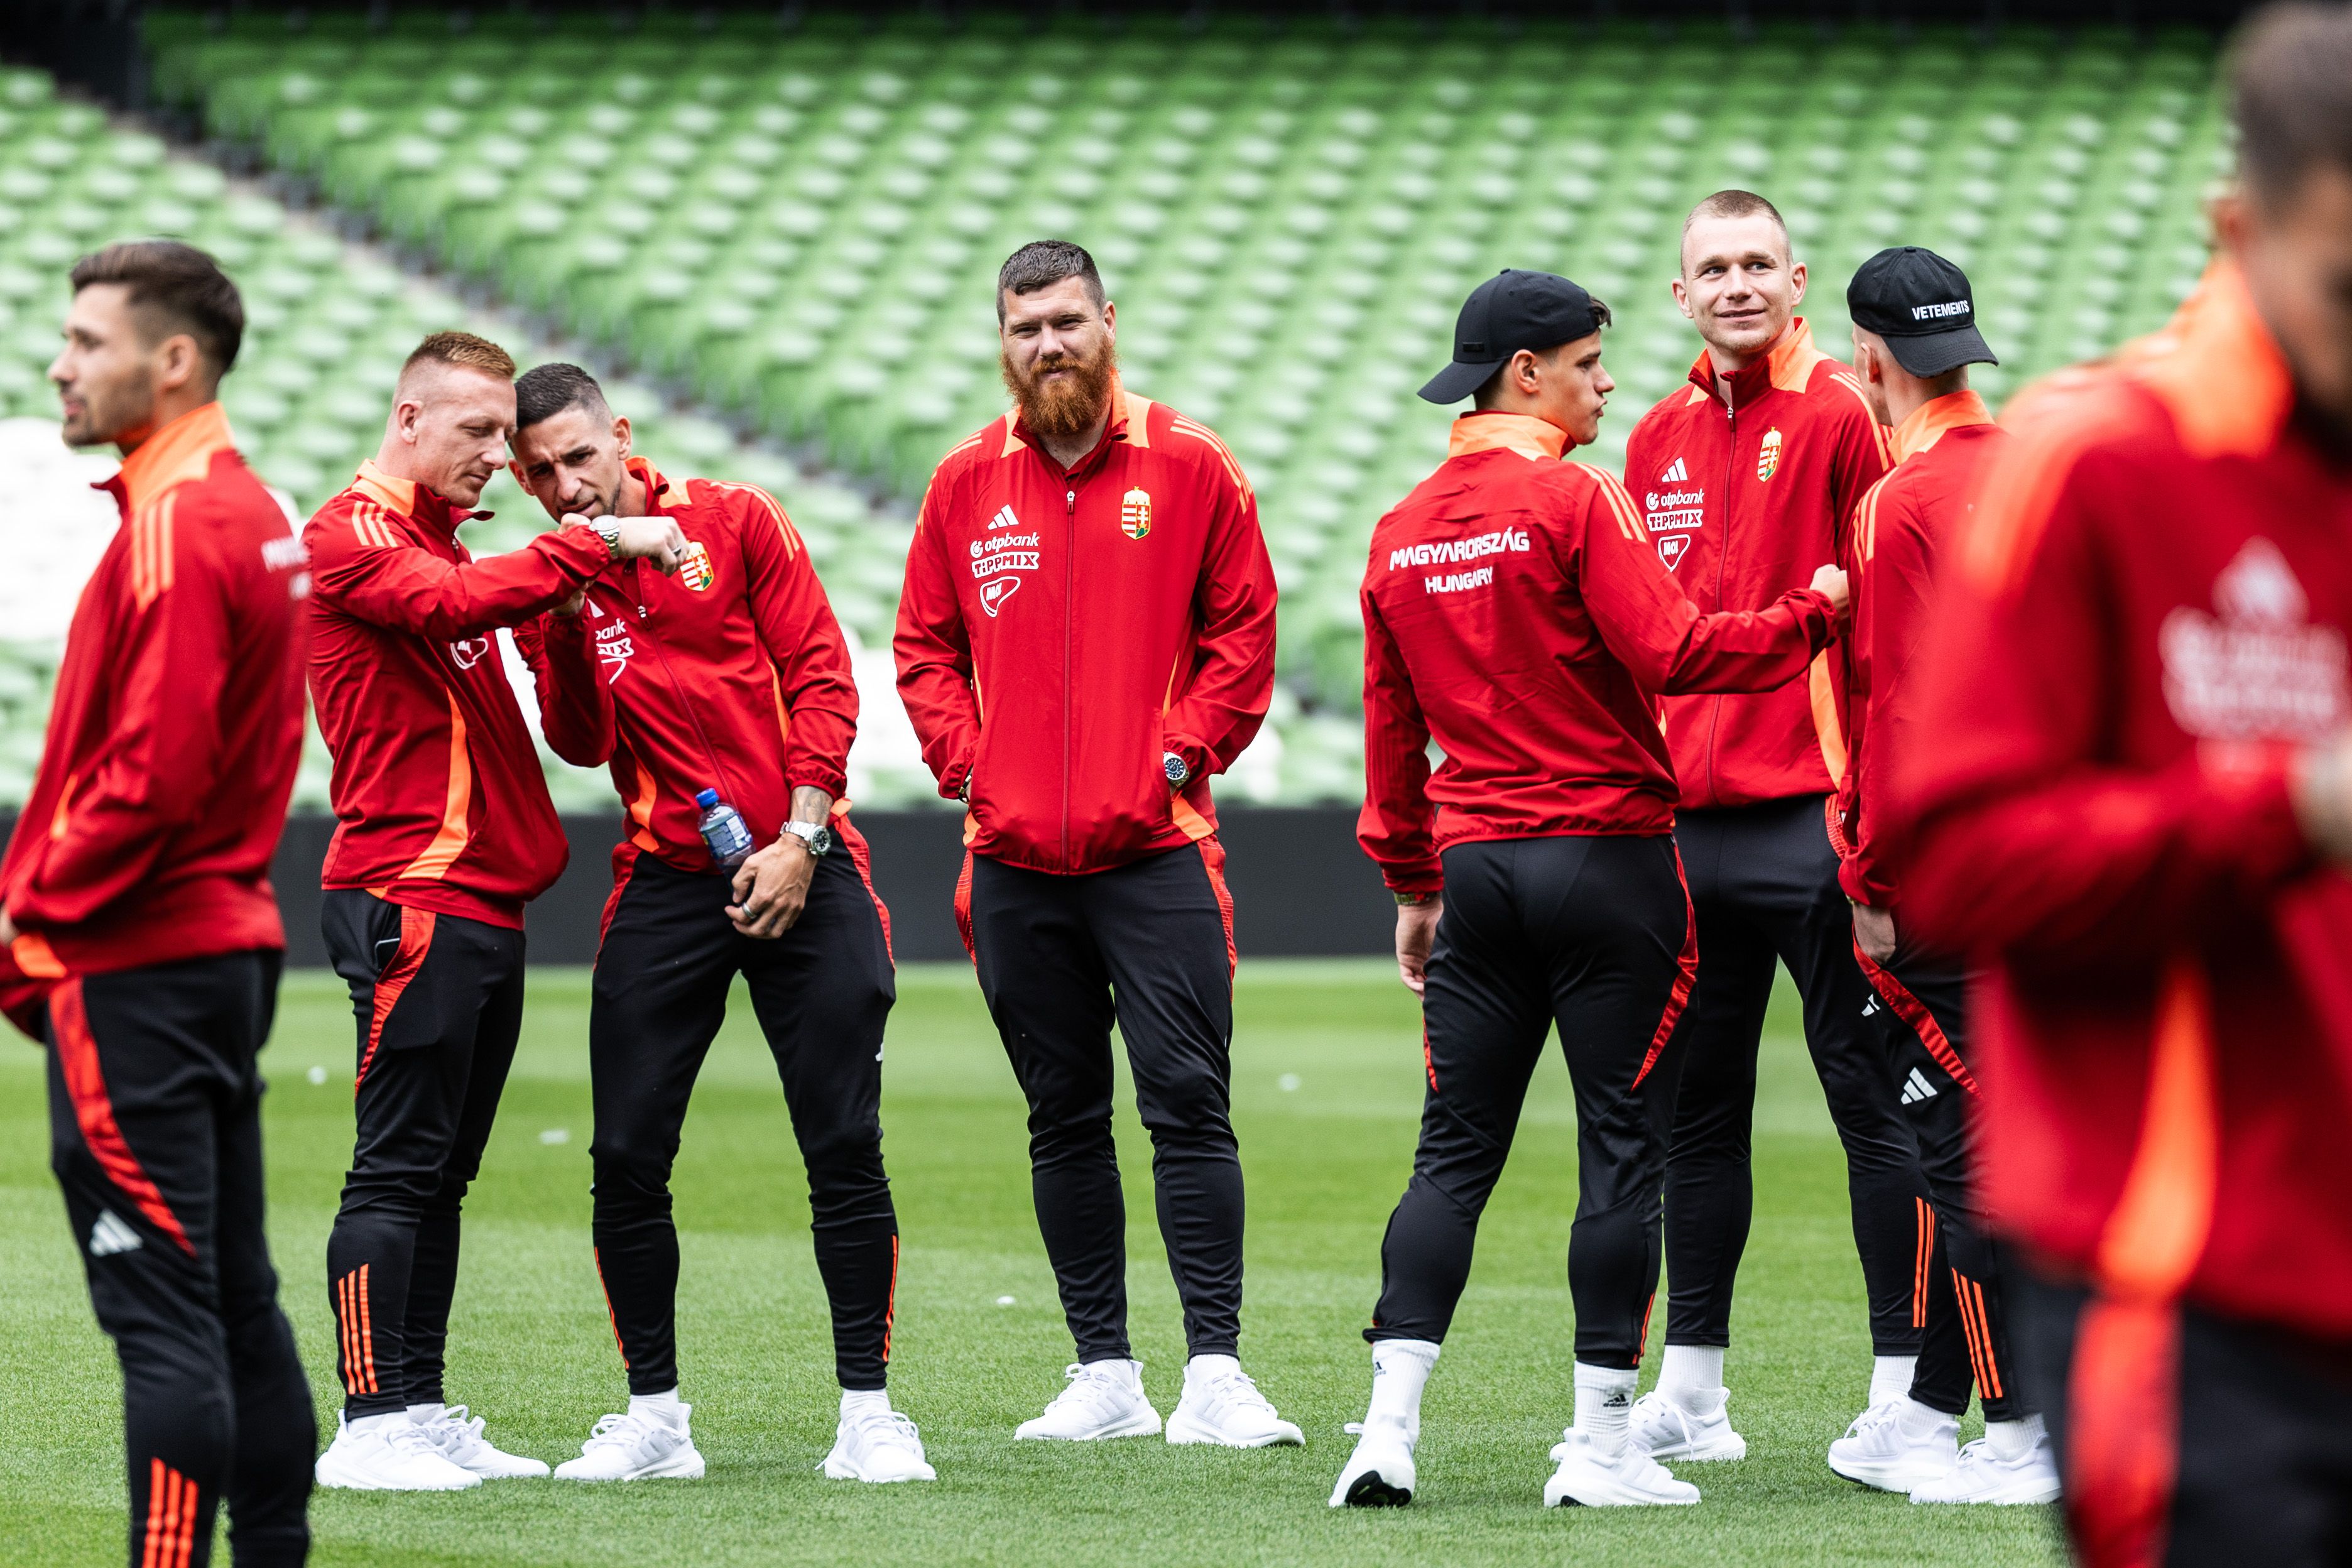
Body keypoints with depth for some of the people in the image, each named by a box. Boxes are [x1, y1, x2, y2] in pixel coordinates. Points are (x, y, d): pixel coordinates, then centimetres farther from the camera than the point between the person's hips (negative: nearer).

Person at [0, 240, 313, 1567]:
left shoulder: (175, 531, -16)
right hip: (233, 946, 10)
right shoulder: (257, 514, 15)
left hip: (139, 968, -10)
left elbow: (152, 773, -22)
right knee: (238, 1298, 13)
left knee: (163, 1316, -9)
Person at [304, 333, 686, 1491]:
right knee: (399, 1167, -11)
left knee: (442, 1174, 10)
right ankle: (371, 1424, -11)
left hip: (485, 904, 10)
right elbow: (450, 605, -26)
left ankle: (422, 1415, 13)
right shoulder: (352, 535, -7)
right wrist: (590, 546, -26)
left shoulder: (440, 543, 25)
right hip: (411, 897, -10)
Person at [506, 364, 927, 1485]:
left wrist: (801, 841, -8)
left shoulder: (734, 522, 2)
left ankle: (866, 1411, 2)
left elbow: (820, 676, 0)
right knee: (627, 1155, -3)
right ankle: (655, 1419, 8)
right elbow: (583, 744, -3)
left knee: (844, 1147, -5)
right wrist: (570, 627, -18)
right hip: (665, 880, 2)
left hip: (798, 875, -2)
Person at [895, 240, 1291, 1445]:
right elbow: (927, 647, 14)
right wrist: (965, 760, 1)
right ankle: (1105, 1376, 12)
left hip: (1155, 849, -3)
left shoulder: (1188, 467, 1)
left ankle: (1215, 1370, -11)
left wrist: (1182, 750, -7)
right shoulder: (966, 483, 9)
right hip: (1014, 860, 3)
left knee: (1188, 1102, -9)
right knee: (1063, 1119, 7)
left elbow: (1243, 632, 3)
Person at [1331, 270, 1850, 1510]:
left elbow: (1390, 724, 16)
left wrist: (1412, 883, 23)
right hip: (1605, 849, -6)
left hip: (1472, 864, 6)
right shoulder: (1575, 502, -10)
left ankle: (1390, 1423, -3)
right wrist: (1813, 612, -7)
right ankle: (1601, 1445, 0)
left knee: (1454, 1153, 7)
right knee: (1621, 1149, 0)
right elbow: (1671, 652, -19)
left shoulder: (1402, 534, 11)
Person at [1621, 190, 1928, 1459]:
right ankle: (1690, 1390, 18)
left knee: (1868, 1091, -4)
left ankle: (1904, 1387, -2)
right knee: (1696, 1105, 11)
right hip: (1685, 820, 7)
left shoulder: (1841, 417, -5)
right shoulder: (1660, 440, 14)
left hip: (1814, 817, -7)